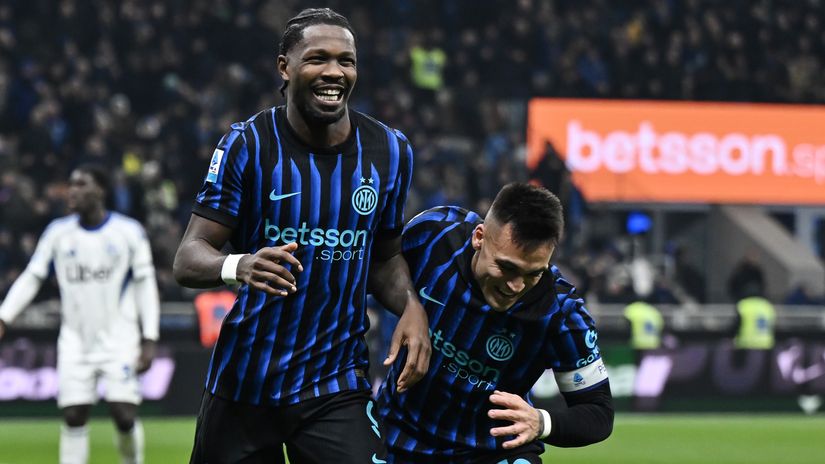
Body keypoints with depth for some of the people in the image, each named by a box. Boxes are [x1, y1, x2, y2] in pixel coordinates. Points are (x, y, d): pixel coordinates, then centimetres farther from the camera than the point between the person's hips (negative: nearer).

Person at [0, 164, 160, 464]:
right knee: (73, 417, -3)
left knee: (125, 416, -11)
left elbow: (145, 285, 0)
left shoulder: (129, 232, -3)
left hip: (119, 341, -2)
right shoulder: (58, 232, 4)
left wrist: (148, 340, -5)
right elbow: (32, 277, 7)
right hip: (75, 343, 2)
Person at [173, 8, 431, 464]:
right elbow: (188, 258, -11)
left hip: (337, 388, 1)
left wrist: (410, 305, -8)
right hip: (244, 379, -1)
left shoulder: (389, 151, 3)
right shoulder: (248, 145, -8)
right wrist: (239, 266, -34)